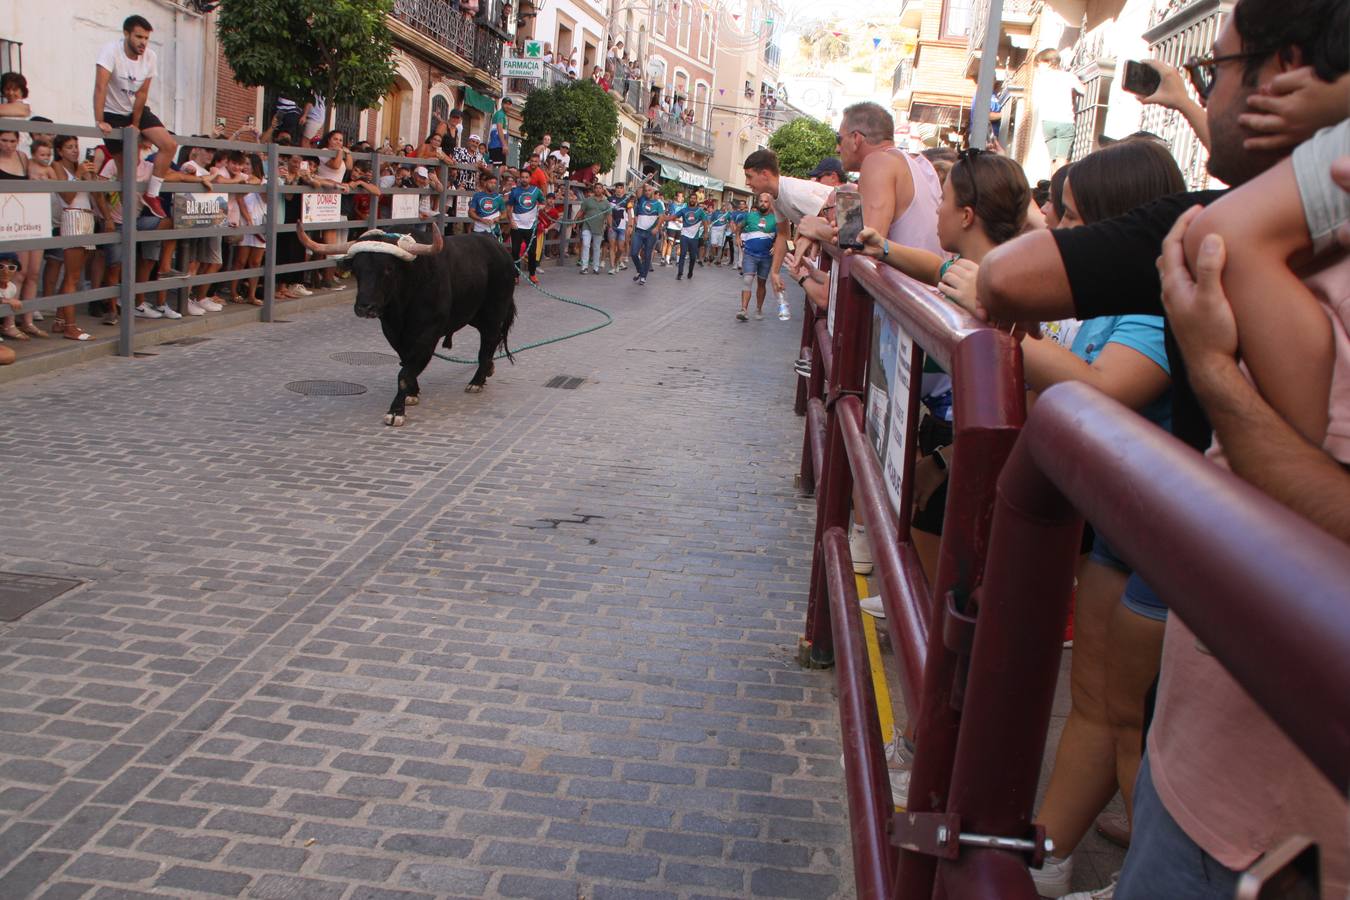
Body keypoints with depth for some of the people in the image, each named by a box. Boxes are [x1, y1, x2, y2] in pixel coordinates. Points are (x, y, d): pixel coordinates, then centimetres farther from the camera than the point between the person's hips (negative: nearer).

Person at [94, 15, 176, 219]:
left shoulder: (151, 57, -11)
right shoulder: (111, 50, -23)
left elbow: (142, 93, -9)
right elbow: (100, 87, -31)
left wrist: (135, 125, -11)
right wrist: (99, 121, -37)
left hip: (138, 111, 4)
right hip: (113, 114, -4)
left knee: (170, 145, -14)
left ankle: (151, 195, -4)